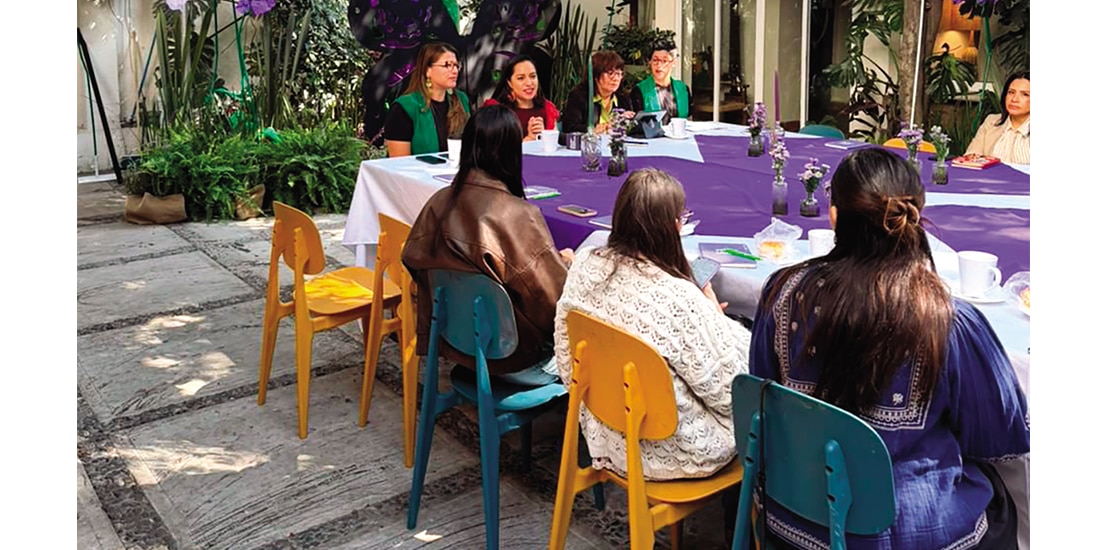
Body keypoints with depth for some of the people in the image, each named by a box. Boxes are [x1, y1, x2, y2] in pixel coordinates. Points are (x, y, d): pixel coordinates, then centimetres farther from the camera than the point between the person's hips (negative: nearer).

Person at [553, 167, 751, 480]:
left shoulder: (584, 266, -11)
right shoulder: (679, 299, -30)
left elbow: (567, 362, 1)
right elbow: (729, 389, -18)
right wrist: (715, 316, -4)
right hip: (672, 453, -7)